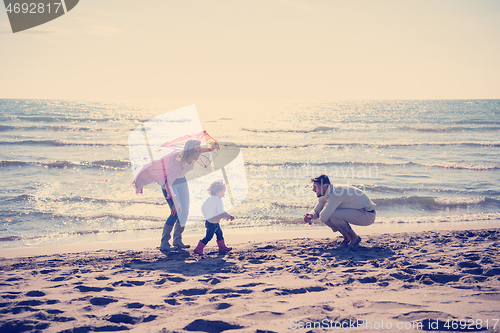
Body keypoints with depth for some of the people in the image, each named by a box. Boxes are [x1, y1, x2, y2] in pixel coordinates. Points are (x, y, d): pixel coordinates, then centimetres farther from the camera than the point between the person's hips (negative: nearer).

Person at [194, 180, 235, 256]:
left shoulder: (210, 199, 4)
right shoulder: (218, 201, -23)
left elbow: (203, 207, 13)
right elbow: (221, 212, -30)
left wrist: (206, 215, 26)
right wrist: (229, 217, -22)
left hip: (208, 220, 10)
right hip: (212, 224, -10)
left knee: (219, 233, 21)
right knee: (208, 237, -3)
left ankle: (222, 247, 31)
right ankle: (198, 249, 1)